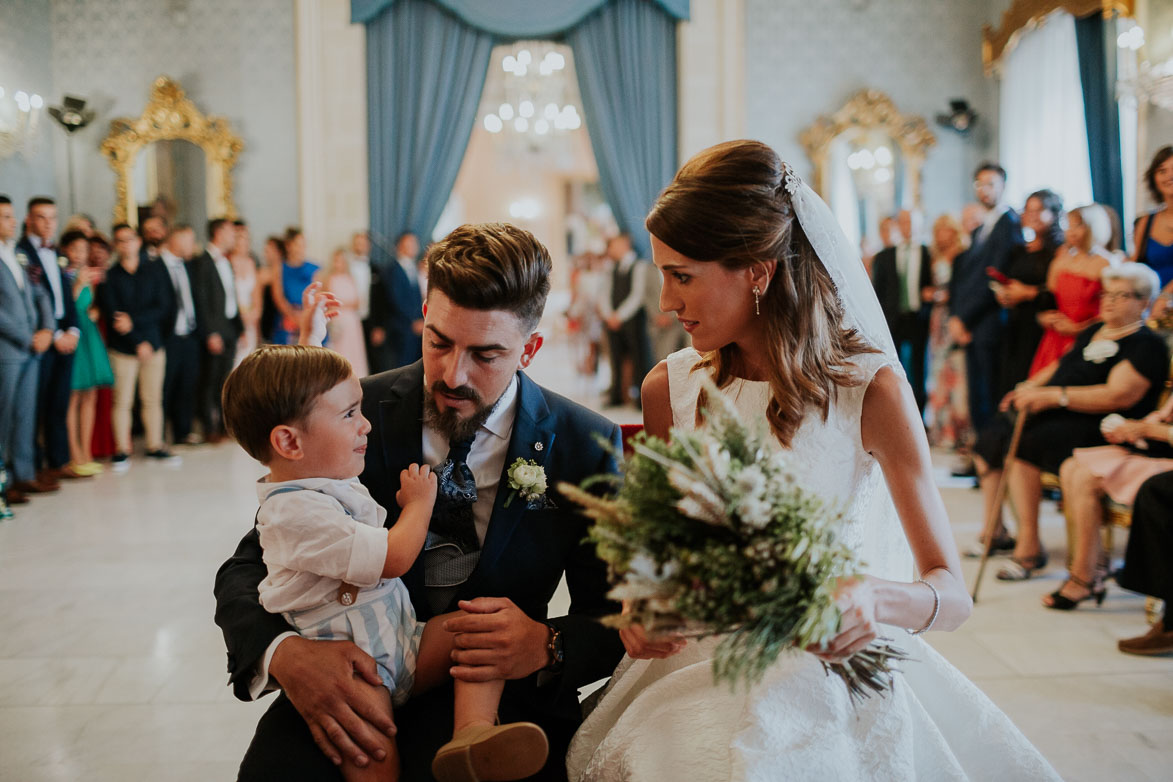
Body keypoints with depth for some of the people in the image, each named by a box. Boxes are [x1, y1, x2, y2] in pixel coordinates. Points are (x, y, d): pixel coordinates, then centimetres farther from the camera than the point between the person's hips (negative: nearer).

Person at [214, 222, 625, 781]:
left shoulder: (586, 446, -6)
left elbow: (615, 615, 1)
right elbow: (246, 570, -3)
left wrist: (548, 645, -22)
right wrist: (282, 652, -26)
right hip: (355, 672, 1)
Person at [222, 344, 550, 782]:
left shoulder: (336, 484, 13)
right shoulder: (296, 511, -20)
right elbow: (393, 559, -20)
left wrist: (409, 508, 16)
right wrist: (419, 502, -3)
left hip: (403, 641, 10)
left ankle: (472, 733, -30)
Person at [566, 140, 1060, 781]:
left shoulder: (870, 388, -10)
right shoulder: (668, 387, 1)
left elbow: (953, 591, -10)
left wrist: (874, 600, -32)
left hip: (830, 665, -2)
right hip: (703, 669, 3)